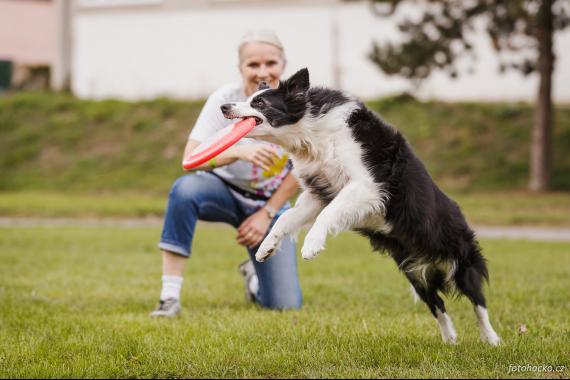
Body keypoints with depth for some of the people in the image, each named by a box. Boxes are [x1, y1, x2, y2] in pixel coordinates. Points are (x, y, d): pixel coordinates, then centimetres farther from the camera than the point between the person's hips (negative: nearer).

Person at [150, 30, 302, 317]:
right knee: (185, 189, -39)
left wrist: (267, 214, -8)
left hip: (269, 202, 1)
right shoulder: (225, 100, -20)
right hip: (225, 189, -1)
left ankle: (253, 275, 30)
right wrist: (239, 151, -45)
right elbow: (190, 158, -29)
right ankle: (169, 299, -32)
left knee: (285, 305, -10)